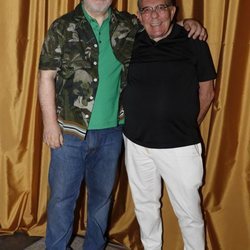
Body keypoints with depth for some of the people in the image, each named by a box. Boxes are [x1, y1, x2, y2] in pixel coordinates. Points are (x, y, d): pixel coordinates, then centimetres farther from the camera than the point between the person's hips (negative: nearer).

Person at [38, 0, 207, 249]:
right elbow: (46, 77, -5)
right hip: (71, 131, -3)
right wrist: (50, 123, -10)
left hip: (111, 132, 3)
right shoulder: (63, 27, -4)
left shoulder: (129, 26, 4)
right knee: (62, 196, 7)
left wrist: (186, 23, -1)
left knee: (102, 195, 16)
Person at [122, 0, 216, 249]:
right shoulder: (131, 44, 3)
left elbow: (206, 92, 3)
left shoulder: (193, 43, -4)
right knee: (144, 205, 18)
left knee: (188, 212, 6)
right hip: (136, 143, 4)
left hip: (179, 145, -3)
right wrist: (131, 124, 6)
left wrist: (188, 127, 5)